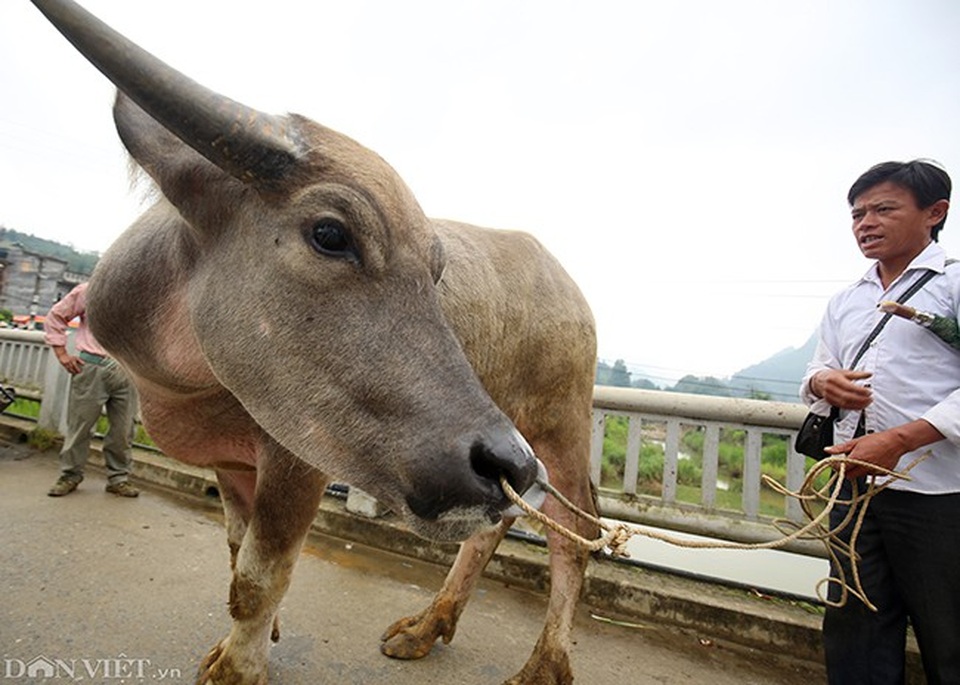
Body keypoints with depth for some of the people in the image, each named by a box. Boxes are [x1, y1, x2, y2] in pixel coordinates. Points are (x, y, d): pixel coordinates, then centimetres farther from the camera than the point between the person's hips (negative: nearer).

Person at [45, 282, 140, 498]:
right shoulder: (89, 291, 3)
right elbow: (56, 316, 7)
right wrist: (62, 353, 1)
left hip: (127, 372, 2)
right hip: (92, 368, -2)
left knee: (123, 429, 6)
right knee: (80, 425, 5)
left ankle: (118, 478, 18)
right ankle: (70, 475, 21)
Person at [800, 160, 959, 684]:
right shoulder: (844, 303, 14)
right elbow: (816, 374, 19)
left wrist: (898, 439, -22)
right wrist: (822, 383, -4)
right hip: (854, 481, 5)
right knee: (852, 629, 14)